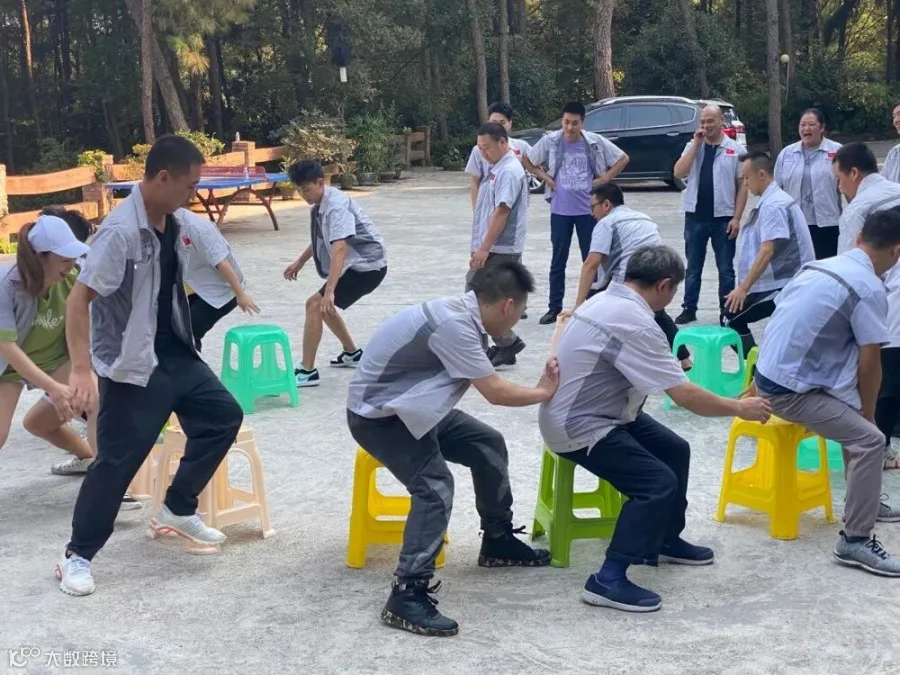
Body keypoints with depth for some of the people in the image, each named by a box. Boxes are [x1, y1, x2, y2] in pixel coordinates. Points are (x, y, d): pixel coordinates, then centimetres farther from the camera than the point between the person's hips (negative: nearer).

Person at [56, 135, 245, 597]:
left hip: (176, 355, 8)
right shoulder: (121, 231, -24)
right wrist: (81, 370, -31)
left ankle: (177, 509, 25)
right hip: (131, 367, -8)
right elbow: (79, 299, -25)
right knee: (117, 461, -3)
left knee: (224, 416, 11)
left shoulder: (176, 222, 2)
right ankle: (76, 556, 13)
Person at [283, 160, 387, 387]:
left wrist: (329, 290, -43)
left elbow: (339, 249, -36)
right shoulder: (320, 205, 3)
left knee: (315, 304, -17)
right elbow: (321, 239, 23)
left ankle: (307, 371, -15)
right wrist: (299, 262, 25)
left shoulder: (336, 205, -25)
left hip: (367, 265, -10)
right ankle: (352, 353, 40)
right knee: (324, 307, 23)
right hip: (357, 264, 10)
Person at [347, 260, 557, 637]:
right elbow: (495, 392, -24)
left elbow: (489, 386, 4)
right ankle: (407, 596, -23)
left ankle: (497, 542, 27)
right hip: (377, 415, -10)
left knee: (489, 445, 10)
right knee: (435, 486, -26)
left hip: (412, 408, 10)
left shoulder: (464, 314, -1)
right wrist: (544, 393, -9)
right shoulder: (453, 324, -30)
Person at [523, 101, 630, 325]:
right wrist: (545, 177, 0)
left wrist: (605, 178, -1)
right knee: (558, 260, 6)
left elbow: (623, 158, 7)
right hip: (560, 210, 0)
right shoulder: (550, 141, -4)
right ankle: (554, 308, 13)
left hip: (587, 209, 0)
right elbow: (527, 161, 10)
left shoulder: (595, 142, -4)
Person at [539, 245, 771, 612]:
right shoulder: (634, 323, -27)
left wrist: (671, 364, 31)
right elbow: (685, 395, -24)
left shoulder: (608, 300, 3)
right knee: (658, 482, -18)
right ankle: (608, 580, -14)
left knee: (675, 450, 16)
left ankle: (667, 540, 34)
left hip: (597, 411, 10)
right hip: (580, 427, -10)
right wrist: (740, 408, -10)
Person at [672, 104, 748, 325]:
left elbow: (742, 185, -1)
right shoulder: (693, 147, 6)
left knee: (725, 268, 6)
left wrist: (737, 217, -8)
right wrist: (696, 143, -9)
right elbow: (679, 173, -9)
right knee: (693, 267, 10)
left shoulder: (736, 149, 0)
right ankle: (689, 309, 18)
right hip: (695, 217, 2)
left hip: (723, 218, -2)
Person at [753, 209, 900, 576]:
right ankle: (854, 540, -9)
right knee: (869, 439, -13)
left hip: (771, 376, 9)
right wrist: (867, 413, 7)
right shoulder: (870, 289, -14)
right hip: (790, 390, -9)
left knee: (854, 424, 26)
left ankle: (865, 502, 36)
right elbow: (869, 365, -11)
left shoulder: (820, 266, 11)